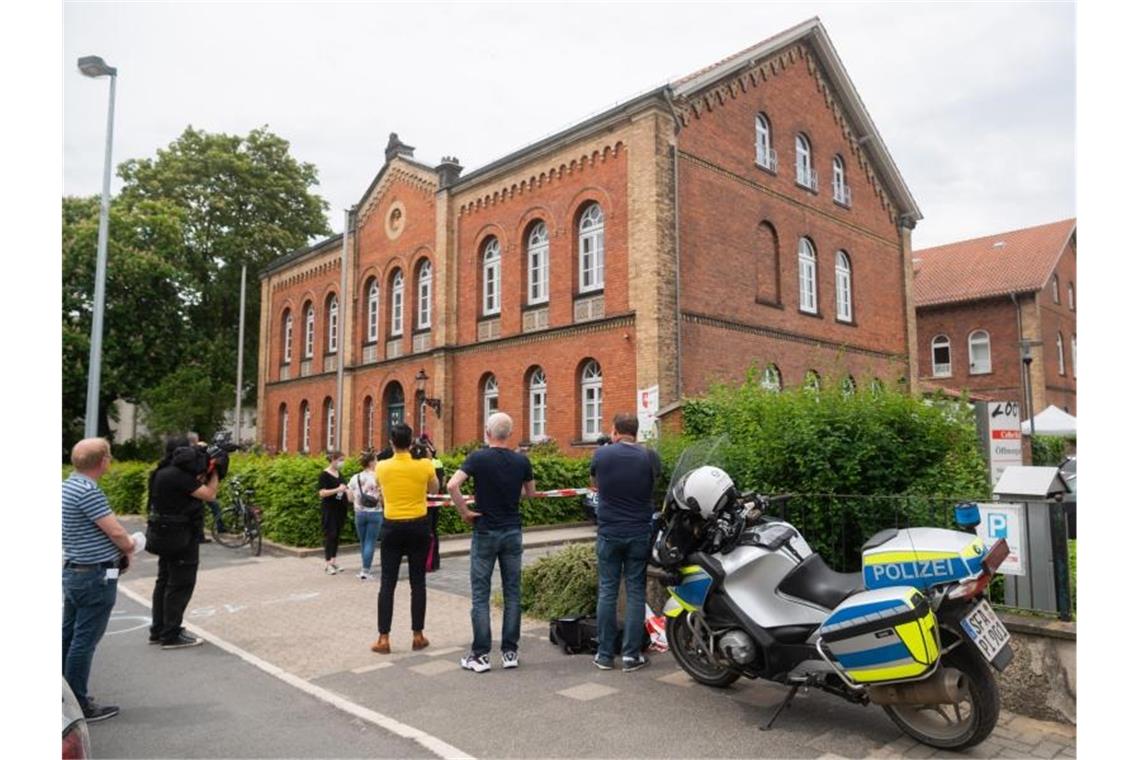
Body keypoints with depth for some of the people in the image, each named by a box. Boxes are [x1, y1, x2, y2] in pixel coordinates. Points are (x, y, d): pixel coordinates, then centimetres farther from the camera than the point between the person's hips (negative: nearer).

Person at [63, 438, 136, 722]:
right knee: (85, 641, -1)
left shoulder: (69, 486, 8)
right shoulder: (88, 491, -23)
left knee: (69, 635, 17)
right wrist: (129, 549, -1)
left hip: (74, 571, 10)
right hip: (96, 576, -10)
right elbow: (116, 531, -22)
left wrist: (120, 548, 3)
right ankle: (78, 706, 8)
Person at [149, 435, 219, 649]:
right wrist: (214, 471, -8)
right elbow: (209, 494, -20)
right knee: (180, 585, -3)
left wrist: (207, 472, 3)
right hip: (180, 537, -10)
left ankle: (158, 631, 25)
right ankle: (171, 636, 3)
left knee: (165, 582, 17)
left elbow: (195, 485, 15)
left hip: (167, 535, 10)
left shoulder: (166, 472, 8)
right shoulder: (177, 475, -23)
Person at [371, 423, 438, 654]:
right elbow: (435, 488, 11)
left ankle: (383, 639, 6)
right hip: (418, 527, 0)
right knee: (418, 582, 9)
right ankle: (418, 635, 15)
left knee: (387, 583, 6)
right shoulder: (424, 465, -7)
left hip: (392, 528, 0)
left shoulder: (382, 467, -5)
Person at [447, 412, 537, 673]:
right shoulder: (521, 461, -1)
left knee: (481, 595, 4)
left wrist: (464, 512, -12)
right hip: (513, 532, 3)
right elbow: (530, 494, 12)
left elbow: (452, 485, -24)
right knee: (512, 593, 9)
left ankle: (480, 655, 7)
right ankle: (510, 652, 14)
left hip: (485, 532, -3)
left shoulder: (478, 458, -11)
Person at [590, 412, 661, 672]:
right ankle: (631, 655, 8)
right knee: (635, 592, 6)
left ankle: (605, 654, 13)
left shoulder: (601, 454, -6)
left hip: (609, 532, 0)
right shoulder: (649, 456, -6)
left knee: (607, 591, 7)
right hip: (639, 532, 0)